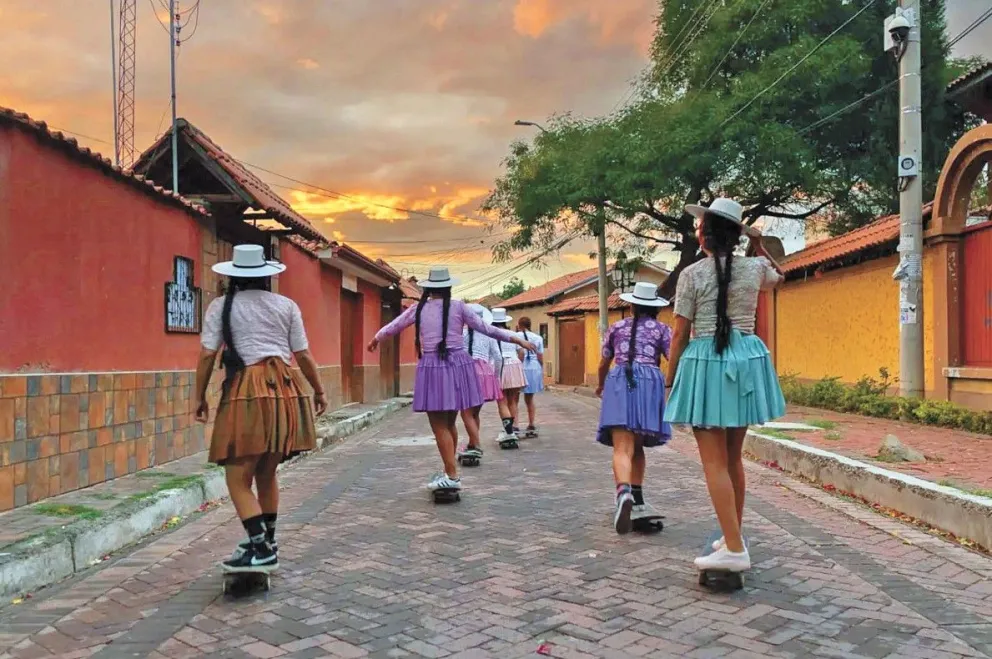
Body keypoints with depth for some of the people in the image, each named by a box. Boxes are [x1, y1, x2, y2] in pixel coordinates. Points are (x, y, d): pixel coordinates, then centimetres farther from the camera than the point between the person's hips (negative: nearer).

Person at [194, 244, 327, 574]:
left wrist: (200, 397, 9)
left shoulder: (221, 306, 3)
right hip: (283, 390, 5)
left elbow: (207, 354, -1)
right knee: (267, 473, 18)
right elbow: (303, 355, 10)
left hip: (245, 392, -4)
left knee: (238, 479, -1)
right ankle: (267, 541, 30)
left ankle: (261, 549, -10)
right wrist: (319, 391, 21)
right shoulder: (286, 306, 10)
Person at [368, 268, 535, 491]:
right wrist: (516, 339, 10)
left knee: (439, 425, 1)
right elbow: (485, 328, 2)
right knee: (448, 423, 16)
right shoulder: (458, 307, 0)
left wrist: (376, 339, 35)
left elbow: (393, 327, 15)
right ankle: (449, 471, 23)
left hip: (432, 367, -2)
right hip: (457, 365, 2)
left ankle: (452, 476, -4)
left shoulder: (418, 309, 2)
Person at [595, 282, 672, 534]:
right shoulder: (662, 329, 14)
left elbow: (603, 364, 25)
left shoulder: (617, 327, 18)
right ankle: (637, 496, 24)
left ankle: (624, 493, -39)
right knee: (638, 446, 21)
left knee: (623, 448, -14)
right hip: (649, 382, 1)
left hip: (619, 381, -1)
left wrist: (601, 386, 43)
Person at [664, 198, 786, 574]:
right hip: (746, 360, 5)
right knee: (733, 457, 17)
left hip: (706, 363, -5)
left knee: (714, 462, -3)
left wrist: (670, 381, 2)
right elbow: (778, 275, 31)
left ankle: (735, 549, -8)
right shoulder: (755, 268, 5)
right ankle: (732, 536, 27)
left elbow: (680, 334, -6)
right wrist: (759, 245, 25)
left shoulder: (693, 274, -7)